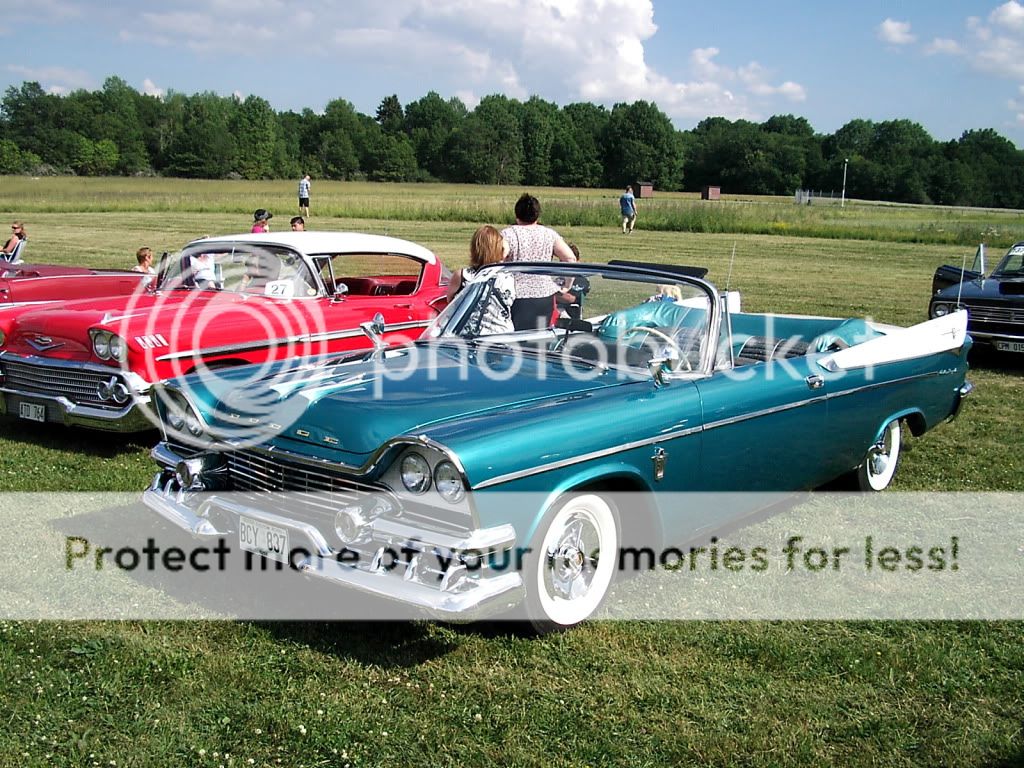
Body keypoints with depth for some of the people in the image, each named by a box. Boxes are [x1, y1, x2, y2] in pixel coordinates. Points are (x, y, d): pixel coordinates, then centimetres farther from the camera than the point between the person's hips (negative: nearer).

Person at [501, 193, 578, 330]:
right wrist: (566, 286, 10)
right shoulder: (549, 234, 6)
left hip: (518, 296, -4)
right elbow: (571, 259, 1)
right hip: (545, 295, 4)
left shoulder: (508, 234, -4)